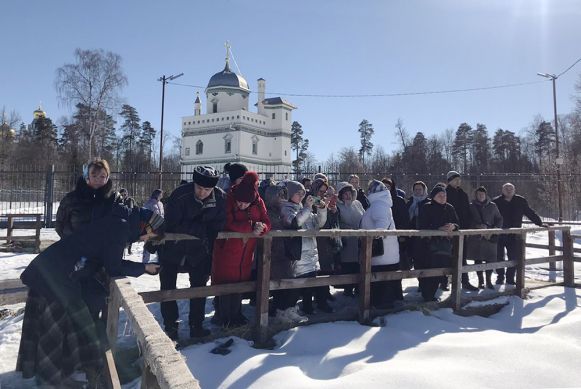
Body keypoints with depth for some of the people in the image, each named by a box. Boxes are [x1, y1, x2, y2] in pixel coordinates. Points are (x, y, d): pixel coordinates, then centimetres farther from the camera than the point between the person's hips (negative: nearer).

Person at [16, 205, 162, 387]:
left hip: (46, 271, 9)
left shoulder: (118, 223, 11)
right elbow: (113, 267, -14)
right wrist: (144, 268, -3)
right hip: (56, 279, -9)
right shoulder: (121, 227, -18)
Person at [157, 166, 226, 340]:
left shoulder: (220, 197, -17)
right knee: (168, 288, 5)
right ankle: (170, 326, 21)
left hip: (199, 249, 3)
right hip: (173, 248, -3)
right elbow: (172, 225, -27)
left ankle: (196, 325, 27)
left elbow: (218, 224, -12)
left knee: (199, 286, 12)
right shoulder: (179, 195, -28)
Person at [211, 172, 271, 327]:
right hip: (226, 251, -4)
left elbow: (266, 222, -3)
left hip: (245, 253, 4)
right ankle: (222, 316, 21)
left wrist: (261, 227, -27)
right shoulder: (228, 200, -19)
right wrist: (252, 226, -25)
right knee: (225, 283, 3)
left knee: (241, 281, 14)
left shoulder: (258, 203, -5)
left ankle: (236, 314, 32)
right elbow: (229, 224, -29)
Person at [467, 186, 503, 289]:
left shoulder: (492, 206, 8)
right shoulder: (471, 206, 4)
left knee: (490, 259, 0)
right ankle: (480, 281, 15)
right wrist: (478, 226, -14)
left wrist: (495, 229, -5)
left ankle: (488, 280, 15)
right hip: (476, 237, -1)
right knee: (478, 260, 2)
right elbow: (469, 221, 2)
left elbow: (499, 219, 12)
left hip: (490, 237, 1)